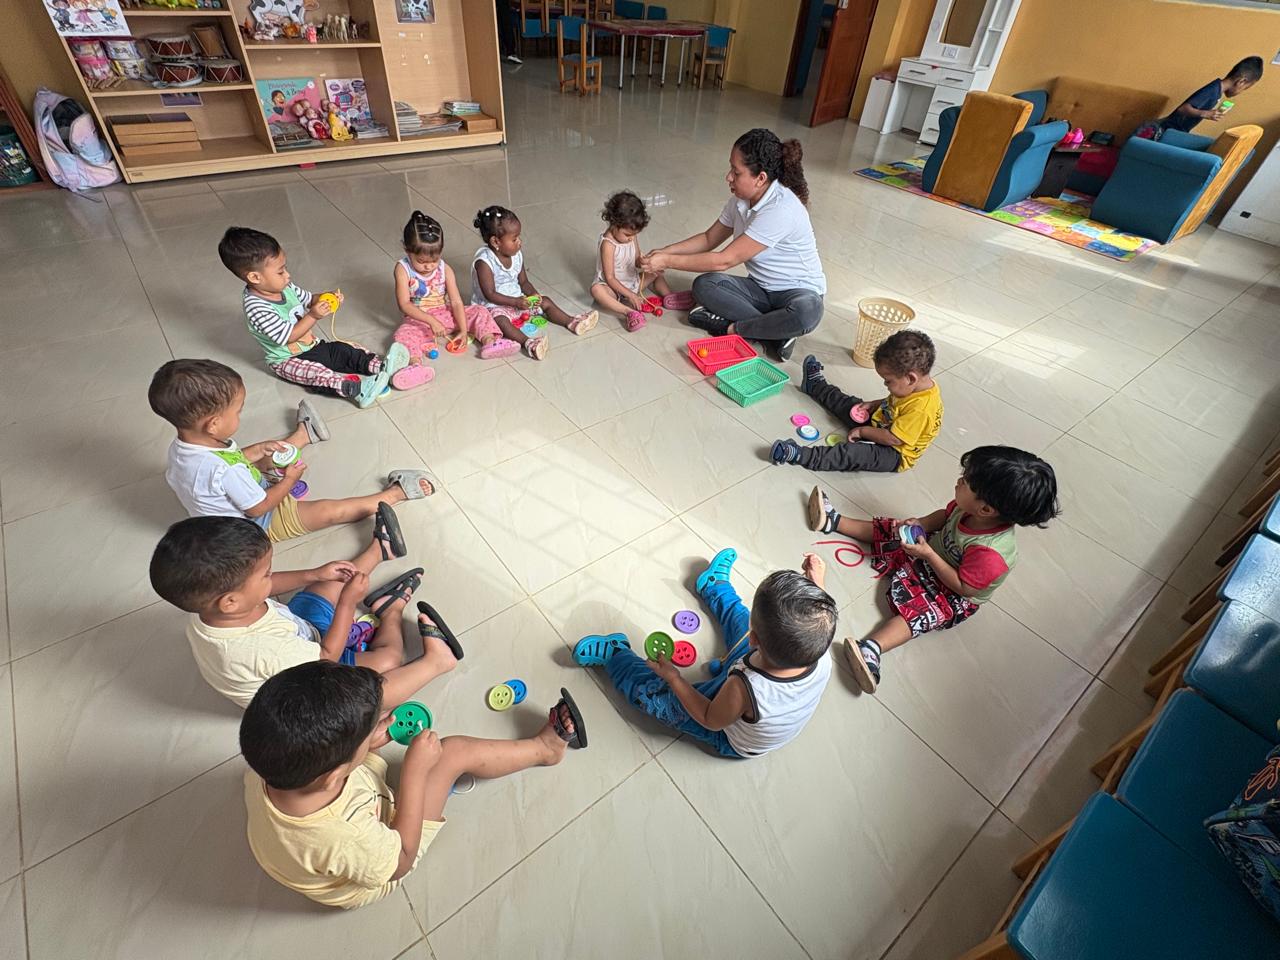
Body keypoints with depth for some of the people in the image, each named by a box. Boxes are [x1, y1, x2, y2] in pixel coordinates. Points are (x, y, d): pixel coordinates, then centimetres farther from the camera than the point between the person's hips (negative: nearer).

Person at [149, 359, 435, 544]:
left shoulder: (181, 446, -14)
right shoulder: (225, 471, -41)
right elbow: (258, 508, -27)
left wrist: (259, 450, -3)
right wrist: (290, 479, -15)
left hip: (226, 512, 9)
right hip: (256, 525, -9)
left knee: (262, 458, 27)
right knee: (332, 511, -16)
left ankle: (303, 433, 51)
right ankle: (396, 492, -10)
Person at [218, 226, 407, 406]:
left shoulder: (283, 286, -5)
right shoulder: (257, 309, -28)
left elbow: (308, 300, 11)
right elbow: (288, 336, -27)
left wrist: (327, 299, -10)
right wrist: (313, 316, -32)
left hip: (311, 344, 8)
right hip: (286, 360, -8)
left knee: (343, 350, -9)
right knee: (317, 372, -33)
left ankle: (381, 365, -27)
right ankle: (358, 390, -55)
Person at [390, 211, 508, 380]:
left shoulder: (445, 269, -8)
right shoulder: (403, 269, -13)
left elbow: (456, 302, -10)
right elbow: (404, 305, -19)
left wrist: (464, 330, -21)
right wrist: (431, 320, -31)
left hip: (445, 314, 3)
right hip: (418, 319, -2)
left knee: (479, 312, -13)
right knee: (403, 334, -33)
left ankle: (490, 342, -34)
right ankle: (416, 364, -59)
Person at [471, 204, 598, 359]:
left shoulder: (517, 254, -1)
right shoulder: (484, 261, -21)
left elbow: (523, 281, 8)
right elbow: (490, 294, -22)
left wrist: (533, 294, -13)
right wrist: (516, 302, -29)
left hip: (518, 299, 8)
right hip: (494, 306, -8)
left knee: (545, 302, -1)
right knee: (499, 320, -38)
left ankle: (572, 322, -5)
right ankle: (528, 342, -59)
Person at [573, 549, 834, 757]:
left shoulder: (743, 688, -47)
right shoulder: (822, 658, -33)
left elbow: (711, 720, -23)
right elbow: (815, 626, -6)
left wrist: (673, 678, -16)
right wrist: (817, 586, -6)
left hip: (736, 742, -5)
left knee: (652, 692, 2)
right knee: (738, 618, 20)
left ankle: (613, 654, 29)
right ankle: (714, 585, 47)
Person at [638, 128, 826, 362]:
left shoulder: (781, 209, -28)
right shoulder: (741, 198, -4)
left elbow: (725, 260, -28)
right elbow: (709, 239, 11)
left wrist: (668, 261, -23)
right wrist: (665, 251, -3)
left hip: (798, 291, -7)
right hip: (760, 288, 7)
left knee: (808, 311, -43)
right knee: (704, 285, -20)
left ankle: (732, 329, -23)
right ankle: (777, 332, -20)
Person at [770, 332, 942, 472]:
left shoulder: (921, 409, -37)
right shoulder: (917, 385, -8)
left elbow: (893, 438, -34)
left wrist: (863, 431, -22)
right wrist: (874, 404, -2)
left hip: (895, 454, -9)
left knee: (851, 453, -34)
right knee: (853, 405, 21)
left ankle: (799, 455, -41)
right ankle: (816, 385, 41)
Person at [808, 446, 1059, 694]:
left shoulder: (991, 553, -39)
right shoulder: (970, 506, -20)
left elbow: (963, 587, -29)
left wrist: (929, 555, -31)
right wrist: (918, 524, -15)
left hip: (956, 597, -7)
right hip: (932, 547, 8)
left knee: (916, 609, -31)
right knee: (886, 530, 6)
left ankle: (871, 649, -44)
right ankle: (833, 521, 19)